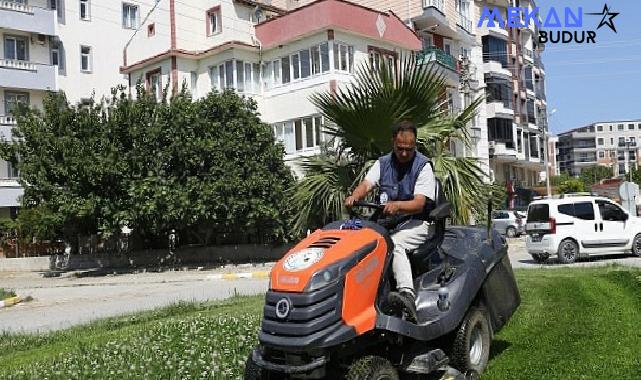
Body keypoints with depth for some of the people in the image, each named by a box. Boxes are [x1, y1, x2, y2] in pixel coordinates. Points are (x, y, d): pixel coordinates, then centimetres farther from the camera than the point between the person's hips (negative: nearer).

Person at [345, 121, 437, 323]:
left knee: (394, 243, -36)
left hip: (416, 223, -5)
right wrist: (354, 196, -28)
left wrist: (397, 205, -35)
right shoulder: (383, 164, 11)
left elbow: (419, 204, -15)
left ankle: (407, 294, -49)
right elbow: (366, 184, -4)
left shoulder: (423, 166, -4)